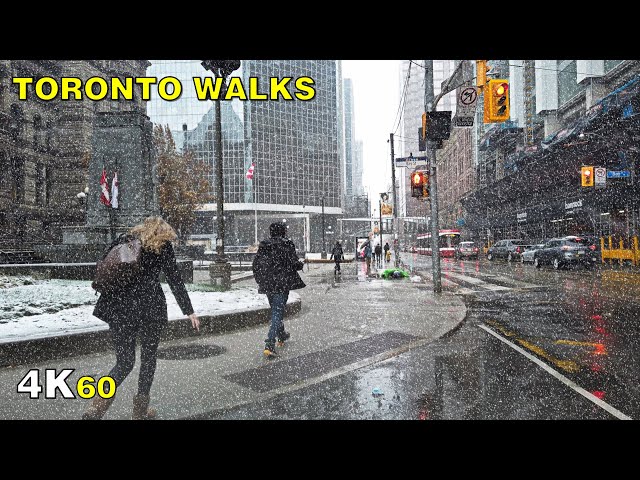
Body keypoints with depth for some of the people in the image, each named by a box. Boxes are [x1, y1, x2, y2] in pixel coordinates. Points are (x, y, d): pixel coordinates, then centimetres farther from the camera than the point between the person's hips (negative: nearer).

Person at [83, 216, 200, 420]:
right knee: (148, 358, 14)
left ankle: (97, 407, -4)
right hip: (149, 307, -3)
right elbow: (175, 280, 0)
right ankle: (140, 411, 19)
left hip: (119, 308, 3)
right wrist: (189, 311, 2)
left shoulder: (123, 240, 14)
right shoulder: (162, 246, 3)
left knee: (124, 361, 13)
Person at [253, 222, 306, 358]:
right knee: (277, 313, -4)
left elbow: (256, 264, 7)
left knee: (275, 310, 22)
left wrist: (260, 280, 18)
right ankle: (269, 345, -15)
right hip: (282, 284, -6)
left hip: (267, 284, 6)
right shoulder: (287, 245, -9)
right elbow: (294, 264, -13)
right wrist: (301, 264, 9)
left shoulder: (263, 246, 6)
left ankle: (281, 336, 41)